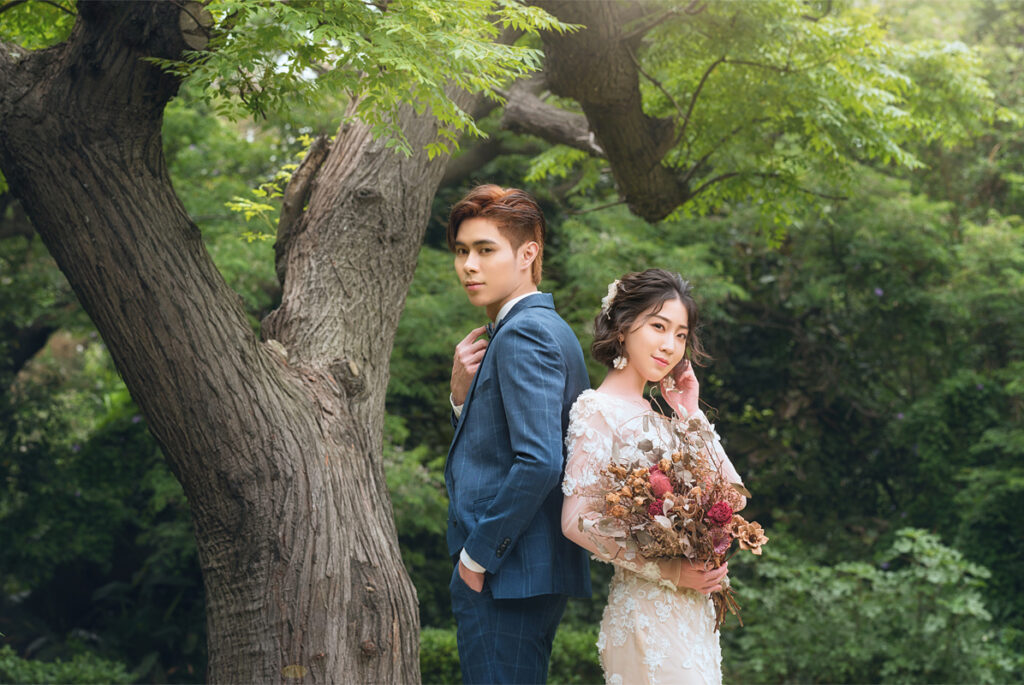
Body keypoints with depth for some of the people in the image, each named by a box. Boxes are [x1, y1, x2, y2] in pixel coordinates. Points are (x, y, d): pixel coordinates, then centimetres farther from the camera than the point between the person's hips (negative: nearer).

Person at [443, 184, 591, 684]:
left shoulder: (522, 334, -14)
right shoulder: (548, 328, 17)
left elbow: (539, 462, -25)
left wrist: (477, 555, -17)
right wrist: (463, 394, 2)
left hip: (504, 577, -10)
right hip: (539, 574, 10)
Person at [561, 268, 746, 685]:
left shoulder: (656, 417, 15)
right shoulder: (597, 409, -8)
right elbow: (577, 520, -15)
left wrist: (692, 414, 6)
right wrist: (668, 571, -17)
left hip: (691, 612, 8)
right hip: (646, 611, -8)